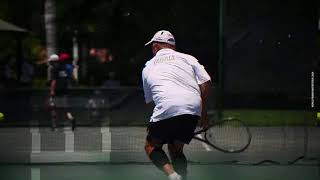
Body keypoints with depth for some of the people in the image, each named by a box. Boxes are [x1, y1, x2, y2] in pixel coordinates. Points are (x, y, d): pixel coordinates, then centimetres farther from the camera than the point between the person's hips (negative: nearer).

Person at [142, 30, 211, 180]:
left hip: (166, 108, -2)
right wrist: (203, 113, 15)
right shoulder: (187, 58, 19)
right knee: (176, 149, 21)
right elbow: (206, 82, 7)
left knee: (151, 146, 15)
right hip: (193, 109, 3)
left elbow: (149, 100, 28)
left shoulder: (148, 67, 22)